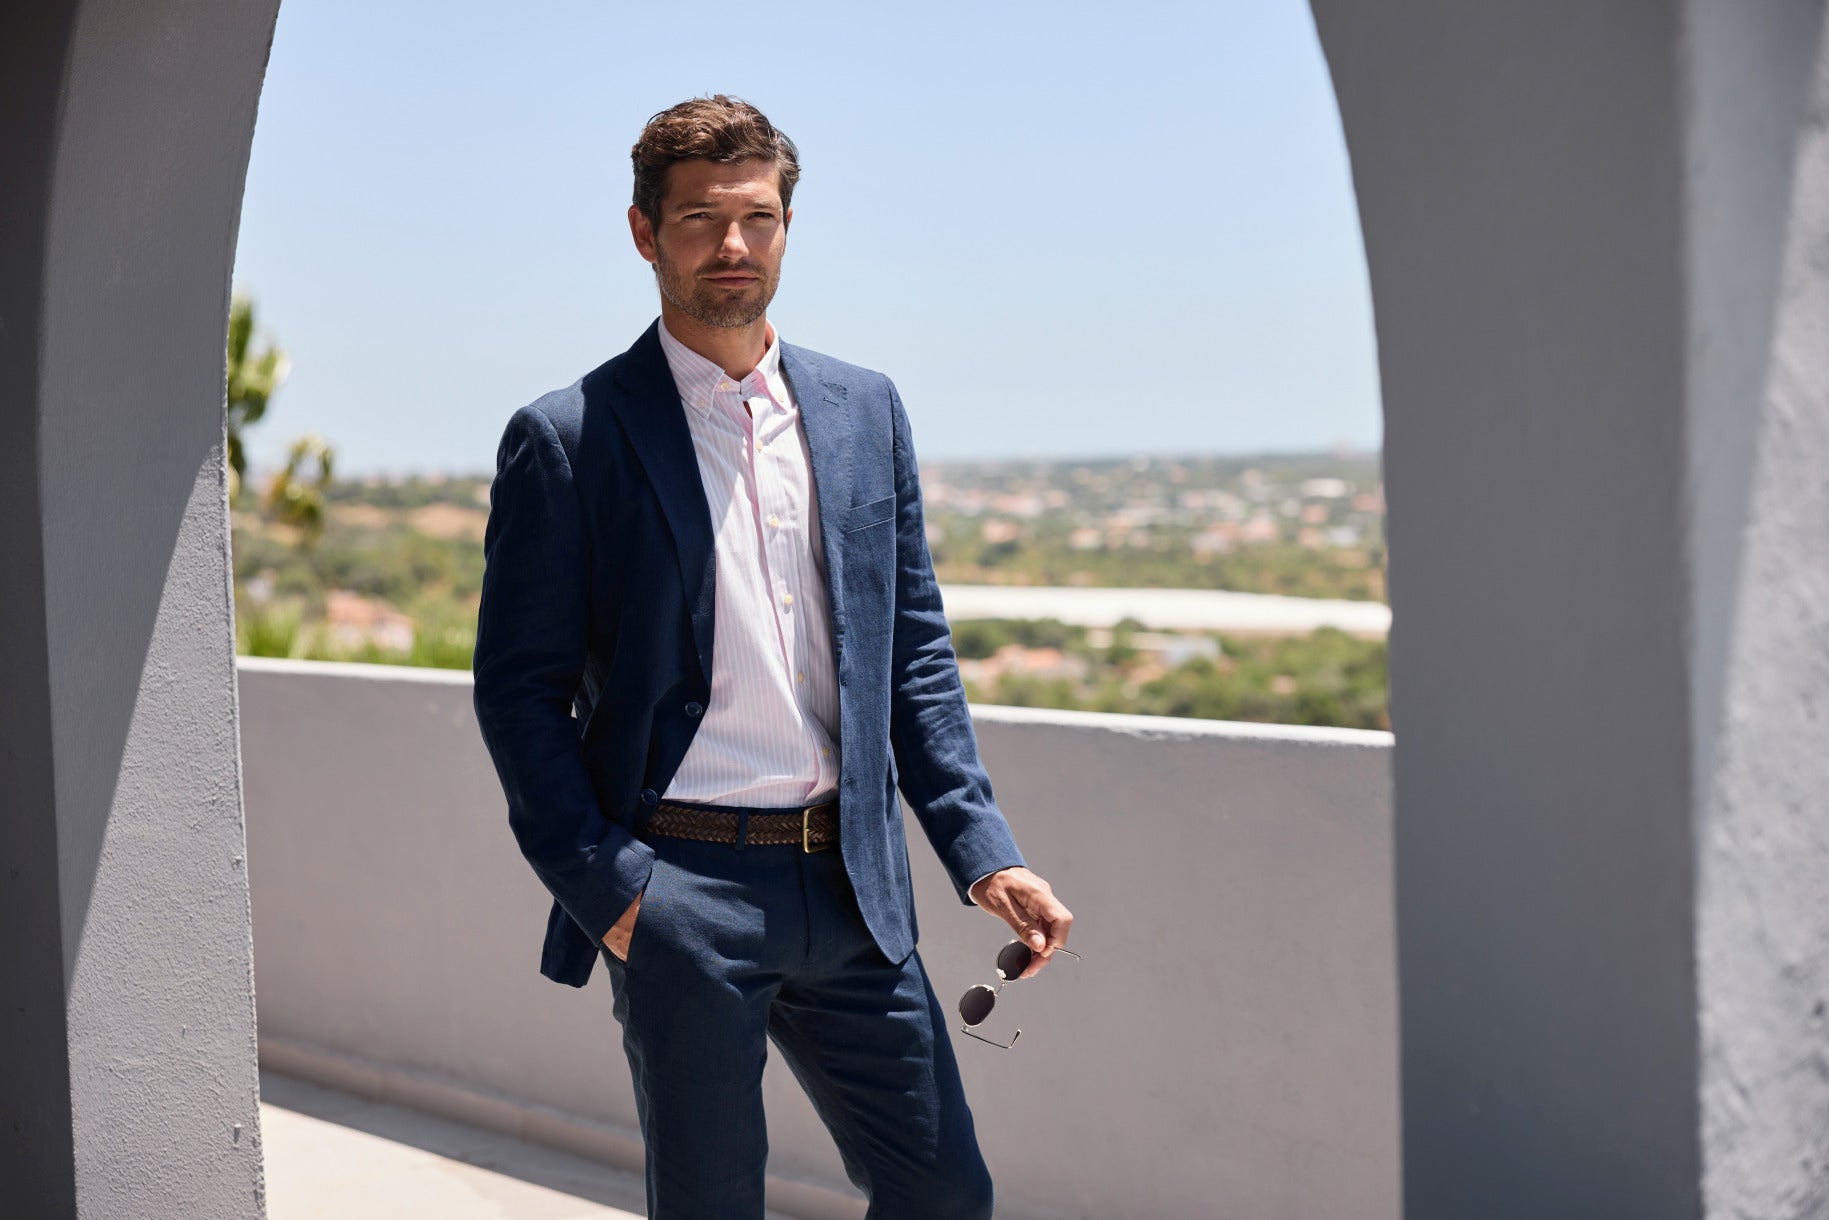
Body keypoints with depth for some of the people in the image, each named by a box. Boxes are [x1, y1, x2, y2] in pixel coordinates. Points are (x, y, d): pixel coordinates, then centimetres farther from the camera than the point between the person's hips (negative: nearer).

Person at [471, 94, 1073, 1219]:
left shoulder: (865, 411, 10)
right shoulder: (567, 439, -3)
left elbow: (915, 652, 12)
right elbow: (518, 687, -3)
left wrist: (985, 855, 4)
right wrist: (601, 889, -11)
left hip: (851, 882, 4)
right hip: (679, 891, -4)